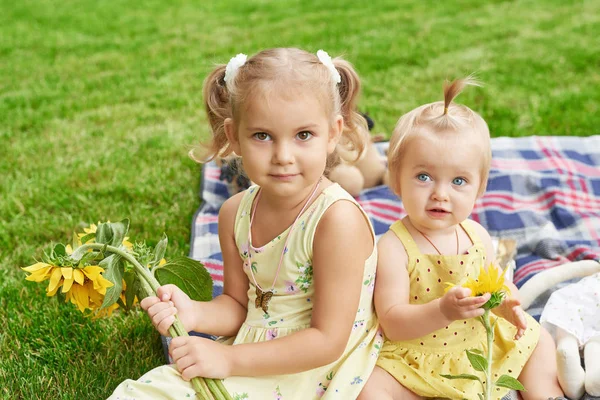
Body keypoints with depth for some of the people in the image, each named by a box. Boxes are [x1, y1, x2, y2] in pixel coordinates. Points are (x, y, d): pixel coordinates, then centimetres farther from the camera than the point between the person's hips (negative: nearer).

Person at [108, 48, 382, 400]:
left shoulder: (338, 218, -24)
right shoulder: (236, 213, -3)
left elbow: (327, 341, -21)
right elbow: (238, 305, 10)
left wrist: (229, 359, -21)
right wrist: (194, 314, -12)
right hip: (255, 356, 6)